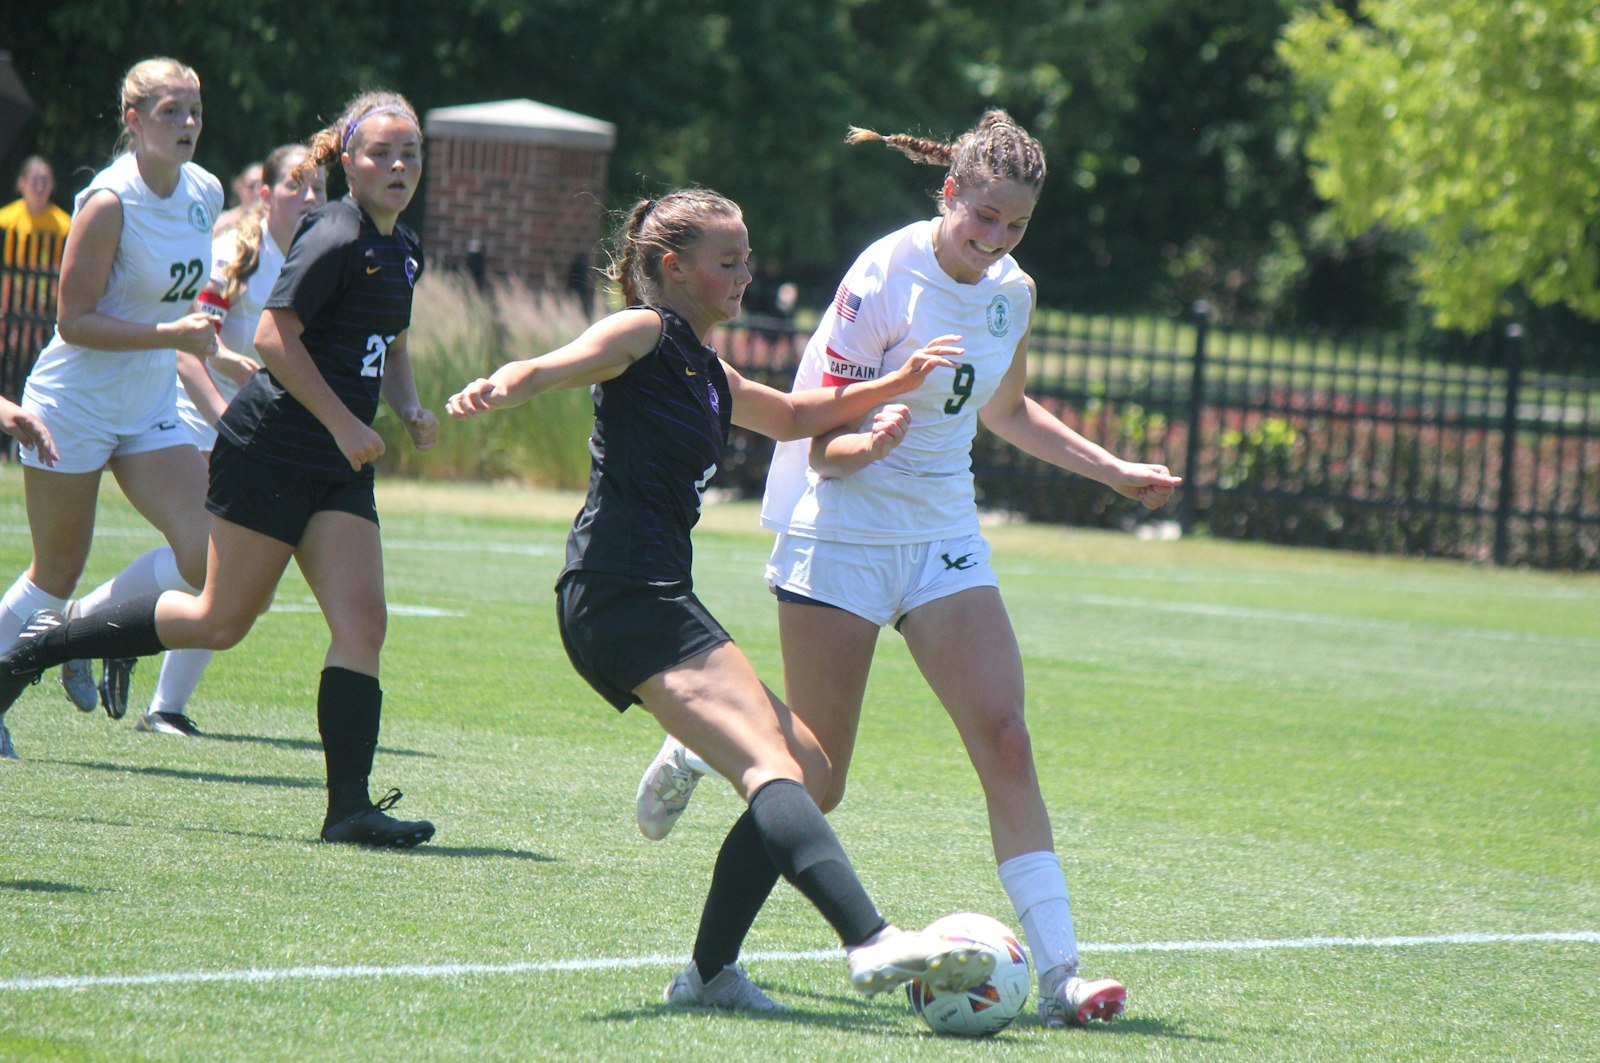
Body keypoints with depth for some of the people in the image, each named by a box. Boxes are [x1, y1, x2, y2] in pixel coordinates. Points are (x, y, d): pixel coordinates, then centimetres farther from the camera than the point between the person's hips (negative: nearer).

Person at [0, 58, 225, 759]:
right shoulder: (109, 203, -19)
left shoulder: (205, 195, 3)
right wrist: (169, 334, -25)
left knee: (206, 557, -10)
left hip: (151, 411, 6)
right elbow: (74, 320, -19)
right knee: (57, 576, 2)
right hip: (75, 405, -6)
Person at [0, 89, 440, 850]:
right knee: (222, 621, -1)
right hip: (272, 447, -8)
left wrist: (410, 409, 11)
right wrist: (344, 423, -18)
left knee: (362, 620, -6)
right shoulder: (335, 238, -14)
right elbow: (274, 336, -20)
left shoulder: (402, 251, 15)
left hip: (338, 469, 8)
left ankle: (349, 807, -10)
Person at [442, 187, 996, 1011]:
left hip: (657, 601, 10)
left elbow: (794, 417, 41)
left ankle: (709, 972, 7)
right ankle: (873, 943, -39)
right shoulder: (645, 334, -1)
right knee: (773, 766, -24)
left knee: (806, 770, 9)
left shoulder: (708, 375, 25)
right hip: (623, 594, -10)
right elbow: (548, 369, -17)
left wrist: (893, 387, 31)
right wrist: (494, 389, -38)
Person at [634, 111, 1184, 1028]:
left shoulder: (1012, 294, 5)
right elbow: (824, 444, -16)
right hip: (841, 533, -5)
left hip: (944, 539, 5)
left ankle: (1058, 969, -17)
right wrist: (870, 439, -39)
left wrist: (1114, 472, 23)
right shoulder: (885, 279, -16)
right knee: (813, 780, 0)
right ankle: (699, 745, 34)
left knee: (1004, 739, -12)